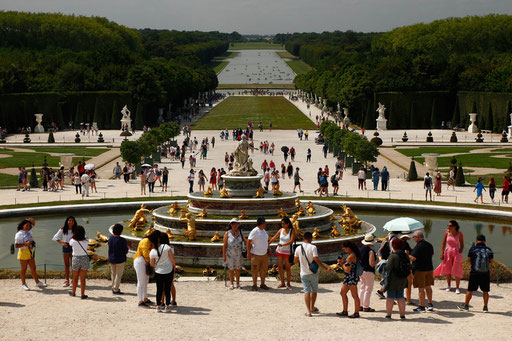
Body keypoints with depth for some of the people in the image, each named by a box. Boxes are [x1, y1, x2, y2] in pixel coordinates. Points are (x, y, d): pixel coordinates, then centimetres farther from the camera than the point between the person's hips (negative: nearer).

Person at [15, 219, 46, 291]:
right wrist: (25, 244, -23)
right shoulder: (19, 234, -10)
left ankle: (37, 282, 16)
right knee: (24, 268, 2)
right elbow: (16, 246, -14)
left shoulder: (29, 231, 10)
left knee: (33, 268, 10)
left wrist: (32, 221, 8)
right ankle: (23, 284, 11)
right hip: (23, 252, -7)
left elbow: (33, 224, 27)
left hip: (30, 252, 7)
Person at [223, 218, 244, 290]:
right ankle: (231, 284, 17)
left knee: (237, 269, 8)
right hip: (230, 254, -2)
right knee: (231, 269, 5)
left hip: (238, 254, 2)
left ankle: (238, 283, 19)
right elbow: (224, 245, -5)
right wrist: (224, 255, -8)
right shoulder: (227, 233, -6)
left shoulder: (240, 233, 1)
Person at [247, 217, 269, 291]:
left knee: (263, 270, 12)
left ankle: (262, 284, 22)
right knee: (255, 270, 1)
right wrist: (248, 253, -17)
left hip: (264, 254, 8)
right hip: (256, 254, -7)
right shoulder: (254, 231, -15)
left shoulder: (263, 231, 10)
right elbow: (248, 241, -15)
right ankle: (254, 285, 9)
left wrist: (268, 250, 18)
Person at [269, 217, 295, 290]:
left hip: (287, 251, -4)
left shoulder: (292, 231, -9)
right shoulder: (281, 230, 3)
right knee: (280, 267, 5)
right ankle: (282, 283, 14)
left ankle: (288, 283, 11)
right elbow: (274, 238, 12)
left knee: (288, 267, 1)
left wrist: (283, 245, -30)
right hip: (279, 250, 4)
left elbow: (291, 241, -20)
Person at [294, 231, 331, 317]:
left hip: (303, 273, 2)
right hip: (313, 273, -2)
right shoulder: (313, 247, -13)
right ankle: (312, 308, 28)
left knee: (307, 291, 2)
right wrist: (326, 268, -15)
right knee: (314, 290, 17)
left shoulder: (298, 249, -1)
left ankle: (308, 311, -8)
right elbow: (316, 260, -20)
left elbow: (295, 261, 8)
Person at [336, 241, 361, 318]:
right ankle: (345, 311, 23)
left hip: (352, 278, -11)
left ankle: (356, 313, 3)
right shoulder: (353, 255, 12)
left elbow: (347, 270, -21)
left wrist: (343, 263, -6)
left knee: (354, 296, -3)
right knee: (343, 293, 16)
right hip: (348, 278, 11)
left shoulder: (351, 257, -20)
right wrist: (342, 262, 7)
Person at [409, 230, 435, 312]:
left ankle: (422, 307, 3)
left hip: (420, 270, -8)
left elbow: (413, 258, -25)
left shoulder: (418, 246, -20)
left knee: (421, 288, -1)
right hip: (429, 268, 8)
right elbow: (432, 254, 22)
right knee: (428, 286, 17)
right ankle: (430, 305, 24)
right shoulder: (429, 245, 6)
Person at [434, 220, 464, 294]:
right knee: (447, 270, 10)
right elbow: (443, 244, 3)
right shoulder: (447, 233, -3)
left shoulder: (459, 234, -9)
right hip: (448, 253, 3)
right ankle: (448, 286, 26)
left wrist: (460, 253, -11)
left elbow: (462, 245, -2)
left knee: (457, 272, -4)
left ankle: (457, 288, 5)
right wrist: (442, 254, -1)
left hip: (456, 253, -3)